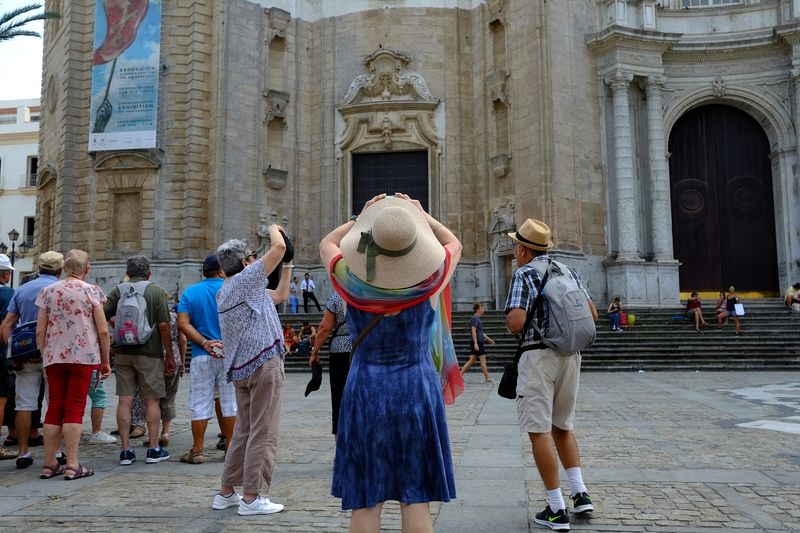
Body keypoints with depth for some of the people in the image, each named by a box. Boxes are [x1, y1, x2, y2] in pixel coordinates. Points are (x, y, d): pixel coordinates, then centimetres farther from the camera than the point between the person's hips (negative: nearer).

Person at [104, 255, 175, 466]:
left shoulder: (117, 291, 5)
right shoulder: (156, 291, -2)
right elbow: (163, 325, -7)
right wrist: (169, 355, -1)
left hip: (123, 353, 3)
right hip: (150, 353, -2)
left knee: (124, 400, 6)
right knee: (152, 400, 5)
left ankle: (125, 450, 9)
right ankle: (153, 448, 9)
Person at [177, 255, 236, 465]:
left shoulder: (190, 293, 6)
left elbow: (182, 323, -5)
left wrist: (204, 342, -9)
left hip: (201, 356, 1)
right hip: (230, 354, -1)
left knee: (200, 404, 6)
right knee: (230, 402, 7)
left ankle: (197, 451, 10)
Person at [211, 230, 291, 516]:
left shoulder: (225, 292, 21)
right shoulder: (245, 279, -7)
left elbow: (279, 295, 26)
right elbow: (278, 247, -12)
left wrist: (287, 265, 25)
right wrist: (274, 229, 9)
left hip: (241, 368, 10)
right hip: (264, 362, -9)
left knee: (243, 431, 16)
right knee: (263, 434, -4)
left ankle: (226, 492, 21)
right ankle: (251, 497, -1)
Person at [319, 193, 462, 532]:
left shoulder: (352, 281, -9)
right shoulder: (429, 281, -10)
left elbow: (327, 244, 14)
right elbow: (454, 244, 12)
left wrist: (362, 216, 17)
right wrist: (421, 215, 17)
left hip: (365, 393, 1)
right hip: (417, 392, 0)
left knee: (365, 501, 9)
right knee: (416, 498, 7)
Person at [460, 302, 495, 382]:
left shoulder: (477, 318, 20)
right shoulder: (475, 318, -11)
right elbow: (473, 331, -19)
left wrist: (489, 339, 28)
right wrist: (475, 343, -24)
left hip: (478, 342, 10)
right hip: (477, 342, -10)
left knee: (472, 361, 8)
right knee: (483, 360, -3)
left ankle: (460, 374, 7)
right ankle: (487, 378, 3)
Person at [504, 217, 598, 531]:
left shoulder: (523, 275, -9)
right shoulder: (569, 272, 11)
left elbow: (516, 322, -20)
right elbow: (592, 314, 14)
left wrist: (510, 321, 2)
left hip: (538, 356, -7)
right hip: (571, 355, 7)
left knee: (539, 431, -1)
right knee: (562, 426, 20)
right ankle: (580, 494, 15)